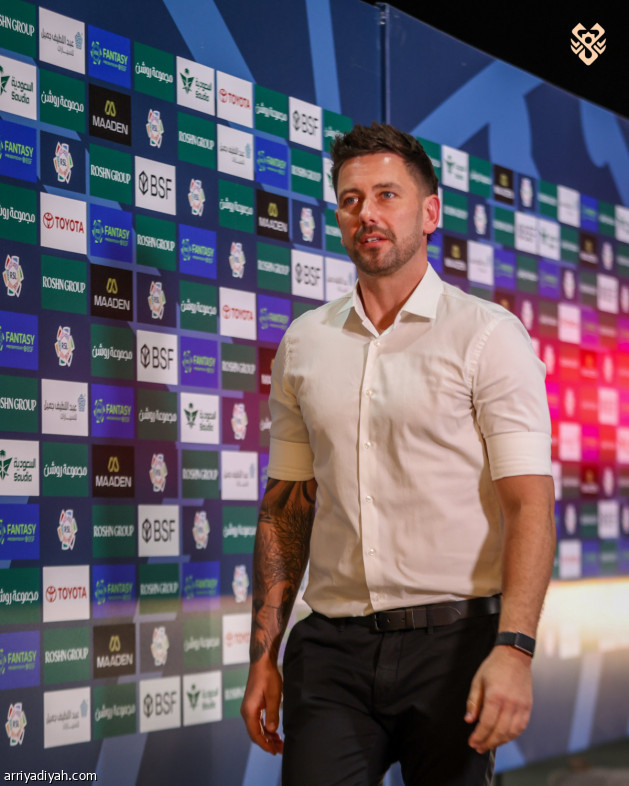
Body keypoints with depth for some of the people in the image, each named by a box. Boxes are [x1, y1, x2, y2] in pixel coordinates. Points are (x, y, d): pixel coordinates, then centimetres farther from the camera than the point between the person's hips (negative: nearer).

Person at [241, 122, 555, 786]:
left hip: (451, 638, -3)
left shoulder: (489, 335, -3)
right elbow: (286, 505, 13)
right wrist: (264, 655, 7)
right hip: (332, 646, 3)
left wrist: (514, 649, -22)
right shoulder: (302, 344, 10)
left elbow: (529, 501, -10)